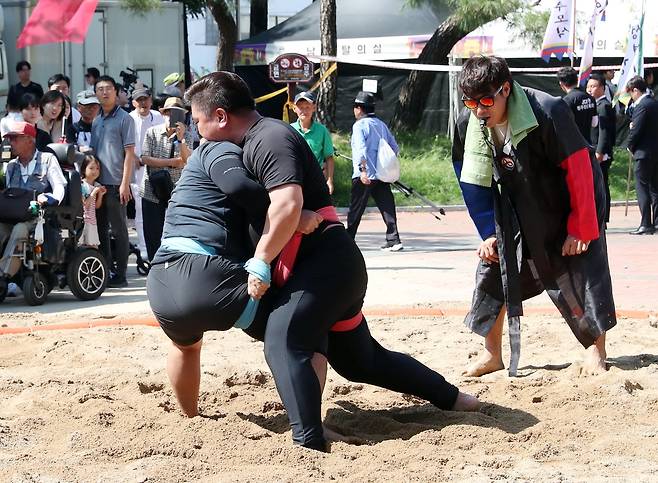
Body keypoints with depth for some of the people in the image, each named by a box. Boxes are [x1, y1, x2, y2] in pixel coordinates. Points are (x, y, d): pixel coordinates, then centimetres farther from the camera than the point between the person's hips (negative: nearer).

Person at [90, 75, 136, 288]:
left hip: (116, 184, -6)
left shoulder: (124, 119, -3)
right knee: (100, 228, 10)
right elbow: (92, 152, 18)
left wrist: (125, 183, -13)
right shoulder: (96, 121, 14)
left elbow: (129, 153, -7)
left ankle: (120, 275, 3)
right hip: (98, 183, 6)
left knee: (118, 230, -1)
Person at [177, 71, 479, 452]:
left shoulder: (269, 138, -16)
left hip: (325, 260, -11)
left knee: (284, 340, -26)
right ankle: (452, 398, 34)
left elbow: (287, 204, -30)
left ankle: (309, 444, -32)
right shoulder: (256, 141, 16)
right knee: (359, 358, 21)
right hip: (331, 264, 11)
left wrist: (260, 262, -23)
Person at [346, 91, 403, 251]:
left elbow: (361, 149, -19)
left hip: (364, 176, -6)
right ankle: (393, 240, -8)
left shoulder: (359, 125, -6)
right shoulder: (381, 124, 16)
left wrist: (363, 170, -25)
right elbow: (395, 148, 15)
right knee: (387, 207, 1)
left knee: (355, 210, 3)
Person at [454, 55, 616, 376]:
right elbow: (478, 184, 1)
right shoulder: (472, 125, -13)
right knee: (493, 269, -1)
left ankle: (597, 351, 11)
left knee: (584, 275, -6)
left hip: (568, 209, -5)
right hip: (517, 214, 5)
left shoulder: (548, 112, -31)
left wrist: (581, 228, -21)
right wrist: (488, 232, -1)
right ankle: (491, 355, 10)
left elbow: (578, 168, -24)